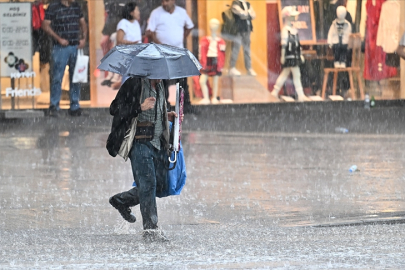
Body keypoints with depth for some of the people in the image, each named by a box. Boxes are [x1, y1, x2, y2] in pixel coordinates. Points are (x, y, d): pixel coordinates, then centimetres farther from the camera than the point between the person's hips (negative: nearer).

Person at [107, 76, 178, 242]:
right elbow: (115, 109, -13)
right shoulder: (134, 84, -8)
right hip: (140, 143, -8)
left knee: (160, 187, 7)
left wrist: (167, 116, 12)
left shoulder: (159, 87, 16)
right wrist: (141, 107, -23)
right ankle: (150, 229, -9)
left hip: (158, 144, 8)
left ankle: (121, 200, 28)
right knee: (148, 183, -13)